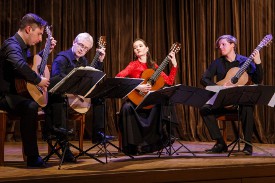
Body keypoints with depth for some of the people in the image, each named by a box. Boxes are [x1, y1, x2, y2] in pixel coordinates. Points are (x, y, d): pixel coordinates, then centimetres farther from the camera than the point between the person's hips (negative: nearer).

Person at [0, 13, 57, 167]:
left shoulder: (24, 46, 12)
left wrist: (47, 50, 22)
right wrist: (38, 80, -30)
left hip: (20, 93, 10)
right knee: (30, 107, -38)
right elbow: (20, 65, -42)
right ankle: (32, 158, -33)